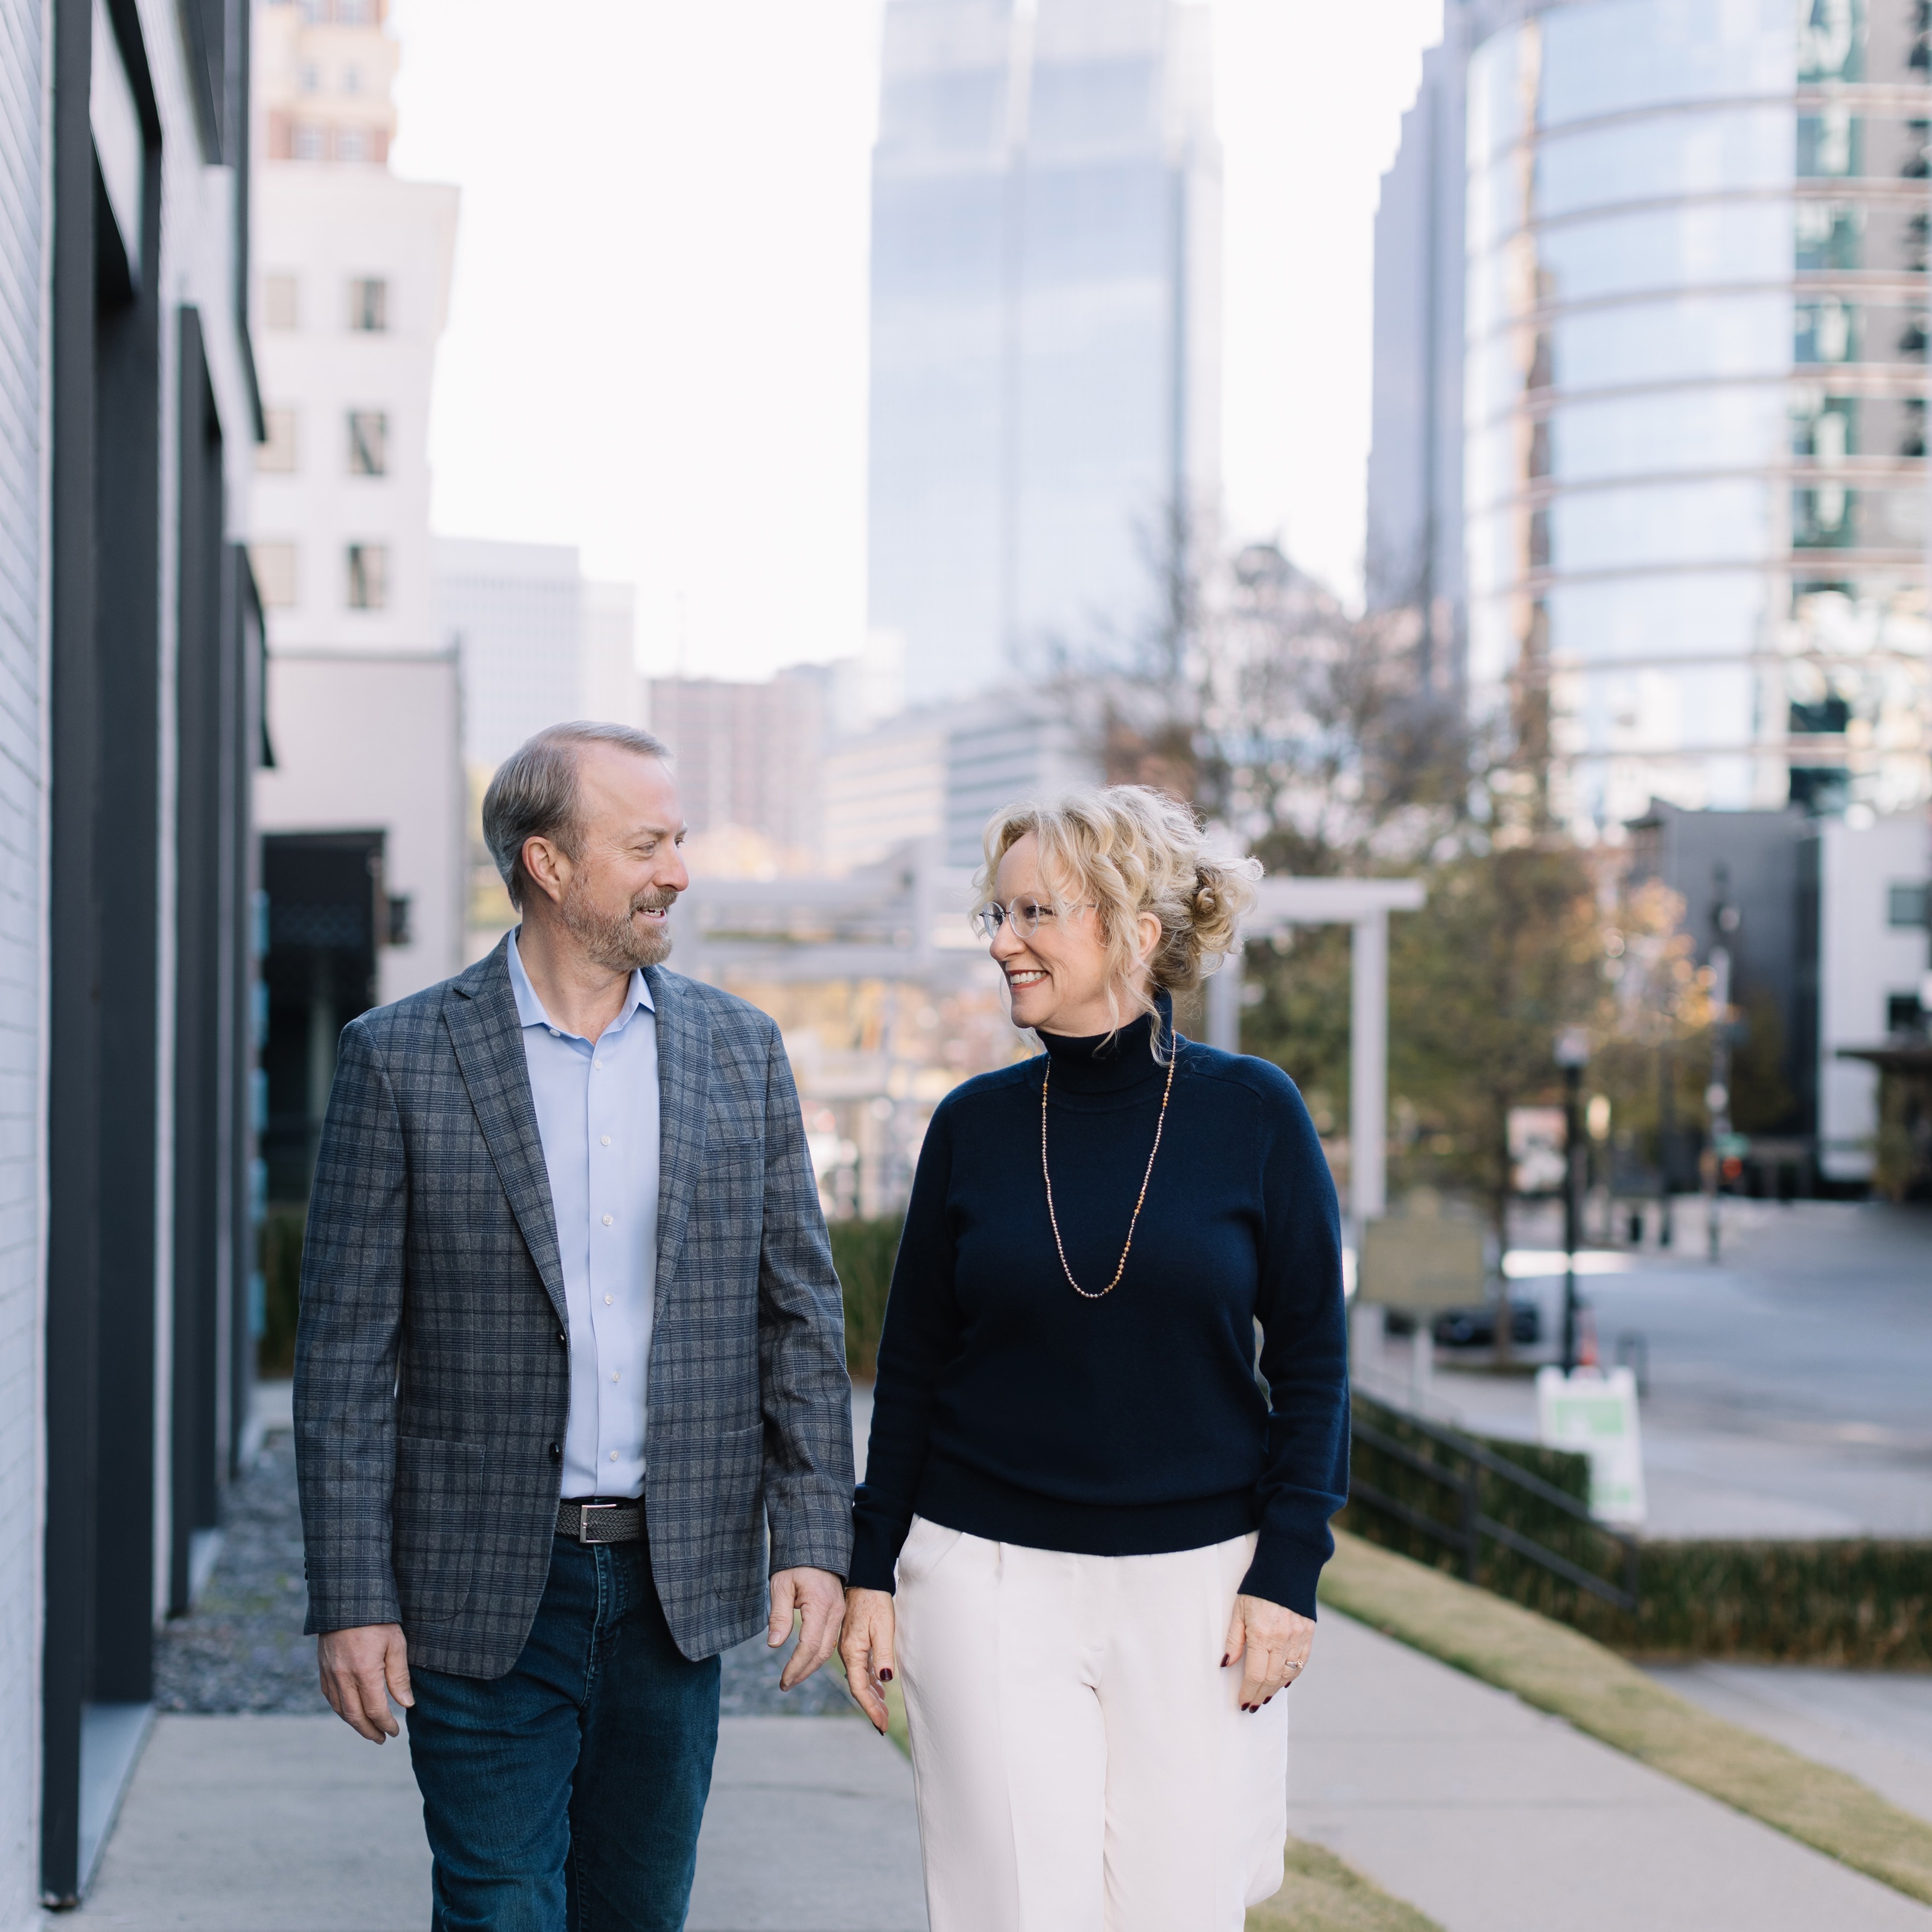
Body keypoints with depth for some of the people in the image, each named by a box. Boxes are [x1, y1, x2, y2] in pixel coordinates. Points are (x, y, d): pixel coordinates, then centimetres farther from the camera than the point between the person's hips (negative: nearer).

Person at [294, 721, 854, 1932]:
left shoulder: (740, 1050, 6)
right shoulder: (402, 1057, -5)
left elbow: (801, 1312, 8)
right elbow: (347, 1348, -5)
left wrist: (814, 1541, 0)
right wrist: (353, 1600, -8)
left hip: (677, 1583, 3)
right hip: (485, 1591, -3)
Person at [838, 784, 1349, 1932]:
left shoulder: (1252, 1114, -3)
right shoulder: (975, 1125, 2)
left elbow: (1312, 1364, -1)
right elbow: (912, 1365, 8)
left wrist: (1288, 1574, -6)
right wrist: (873, 1574, 5)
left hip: (1194, 1580, -1)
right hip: (990, 1578, 1)